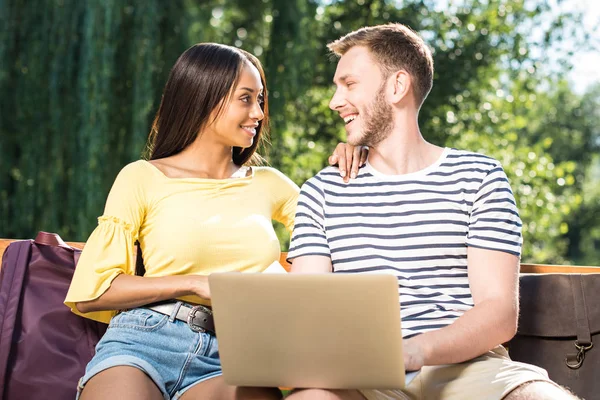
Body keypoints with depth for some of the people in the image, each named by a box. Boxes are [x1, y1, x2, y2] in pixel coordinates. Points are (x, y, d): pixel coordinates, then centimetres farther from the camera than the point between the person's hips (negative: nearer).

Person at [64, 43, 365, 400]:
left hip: (228, 358, 3)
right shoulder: (143, 178, 5)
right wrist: (196, 283, -8)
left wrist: (343, 170, 10)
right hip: (144, 342, -2)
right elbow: (89, 294, 0)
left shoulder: (268, 184, 18)